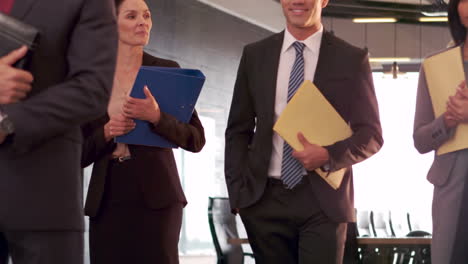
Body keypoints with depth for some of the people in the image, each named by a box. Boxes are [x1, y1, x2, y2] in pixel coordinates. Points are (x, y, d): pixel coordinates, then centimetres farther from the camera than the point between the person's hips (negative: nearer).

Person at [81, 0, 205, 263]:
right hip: (106, 199, 2)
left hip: (155, 196, -2)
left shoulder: (167, 70, 5)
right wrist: (106, 133, -9)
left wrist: (156, 117, -17)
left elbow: (196, 140, -1)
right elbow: (80, 153, 10)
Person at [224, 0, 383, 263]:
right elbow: (239, 130, 12)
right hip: (264, 199, 2)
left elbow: (371, 134, 4)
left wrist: (329, 155, -14)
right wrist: (238, 193, 2)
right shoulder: (255, 55, 10)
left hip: (323, 201, -2)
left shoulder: (351, 59, 3)